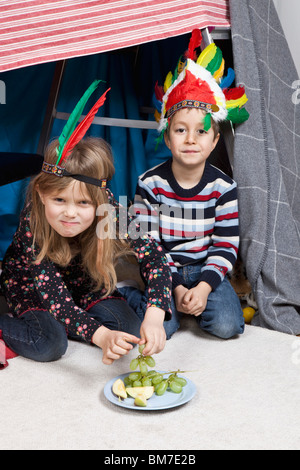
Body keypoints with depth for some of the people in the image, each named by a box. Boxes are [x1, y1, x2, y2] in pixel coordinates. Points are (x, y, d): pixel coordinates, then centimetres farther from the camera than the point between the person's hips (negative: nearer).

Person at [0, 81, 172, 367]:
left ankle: (50, 320, 4)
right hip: (31, 287, -3)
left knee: (129, 331, -15)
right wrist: (100, 335, -53)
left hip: (84, 285, 4)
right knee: (50, 345, -28)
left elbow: (153, 255, -36)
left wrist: (154, 316, -53)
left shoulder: (110, 212, -32)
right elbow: (53, 293, -38)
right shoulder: (33, 222, -36)